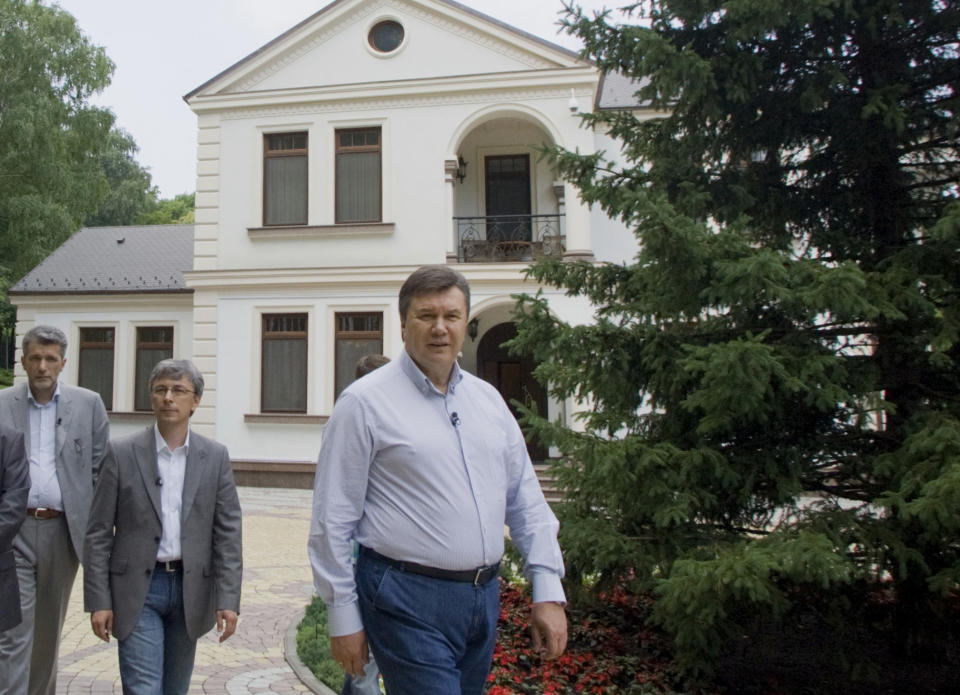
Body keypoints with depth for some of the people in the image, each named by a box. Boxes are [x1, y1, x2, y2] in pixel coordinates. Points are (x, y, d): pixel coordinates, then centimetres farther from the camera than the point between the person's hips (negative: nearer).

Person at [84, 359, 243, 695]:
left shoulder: (215, 457, 0)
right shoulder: (121, 453, -3)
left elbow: (228, 533, -2)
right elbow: (98, 534, -1)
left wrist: (229, 599, -8)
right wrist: (98, 600, -5)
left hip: (190, 589, 2)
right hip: (138, 588, -2)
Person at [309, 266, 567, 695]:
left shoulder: (488, 398, 9)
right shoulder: (365, 402, -8)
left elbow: (526, 500, 10)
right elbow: (332, 520, -6)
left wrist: (548, 591, 5)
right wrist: (343, 616, -5)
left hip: (484, 596, 6)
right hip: (408, 600, -6)